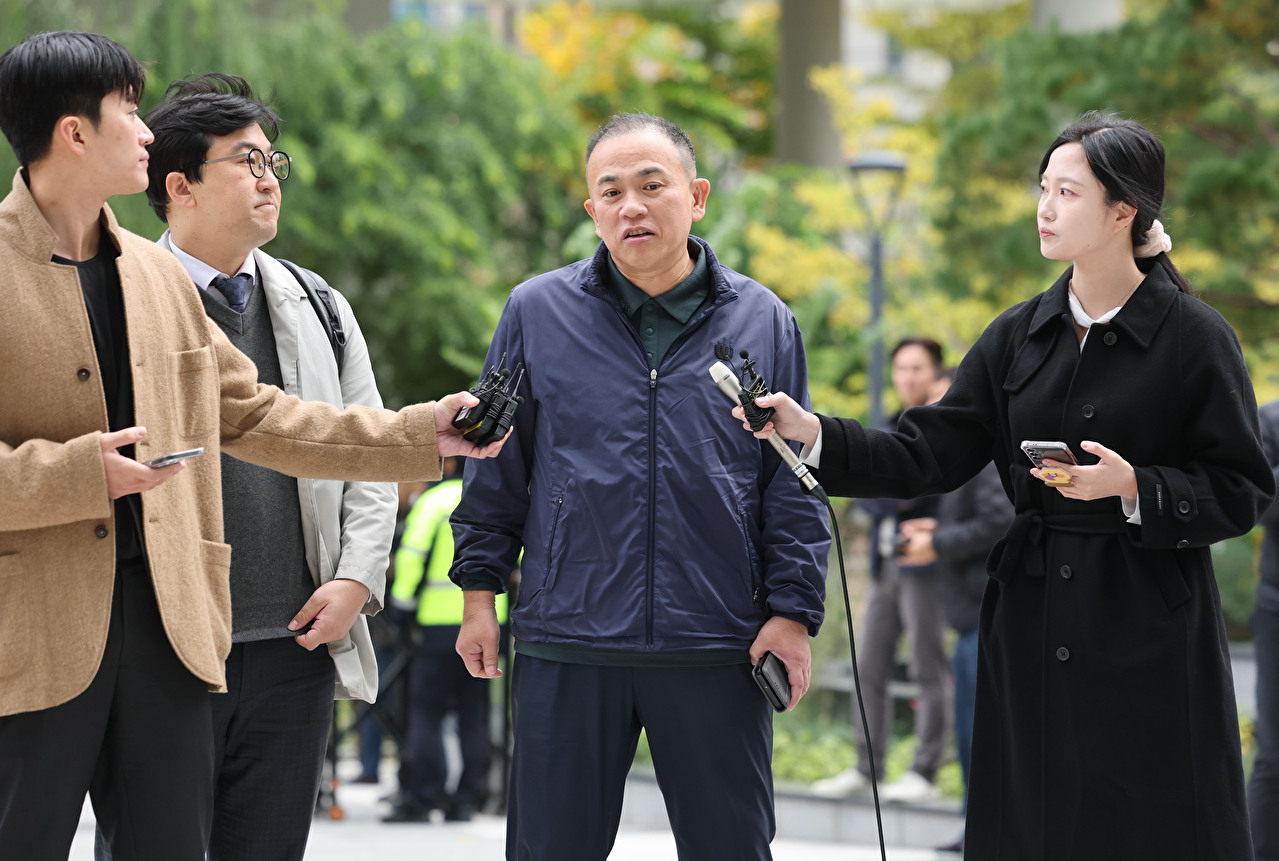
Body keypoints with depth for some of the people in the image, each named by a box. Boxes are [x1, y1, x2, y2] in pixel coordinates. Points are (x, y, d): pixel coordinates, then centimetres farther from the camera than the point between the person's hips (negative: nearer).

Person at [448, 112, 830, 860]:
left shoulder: (763, 322, 6)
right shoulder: (537, 313, 5)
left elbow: (793, 482, 7)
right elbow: (499, 468, 10)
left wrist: (794, 609, 0)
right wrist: (480, 588, 6)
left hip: (718, 653, 0)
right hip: (567, 642, 0)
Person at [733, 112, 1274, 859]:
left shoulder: (1195, 339, -5)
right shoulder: (1019, 336, 9)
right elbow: (929, 456, 6)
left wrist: (1133, 489, -18)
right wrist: (813, 433, -5)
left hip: (1153, 637, -5)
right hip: (1034, 638, 5)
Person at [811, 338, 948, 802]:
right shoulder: (890, 430, 19)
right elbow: (866, 493, 10)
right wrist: (891, 499, -9)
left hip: (925, 565, -8)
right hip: (886, 564, 8)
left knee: (928, 669, -6)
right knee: (869, 667, 8)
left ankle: (925, 771, -3)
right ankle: (867, 767, 15)